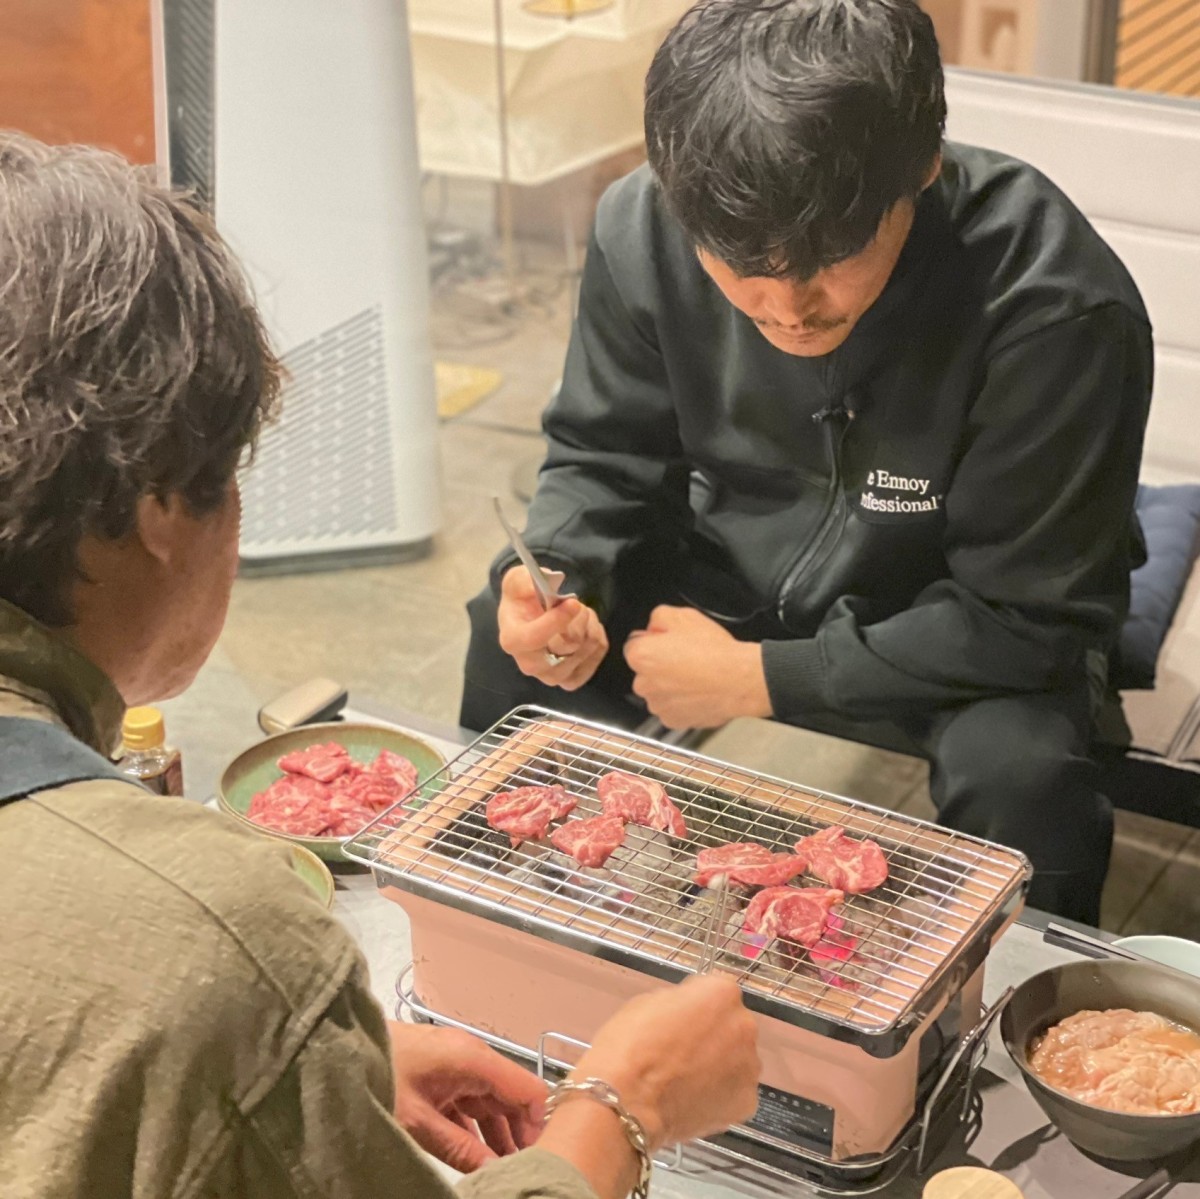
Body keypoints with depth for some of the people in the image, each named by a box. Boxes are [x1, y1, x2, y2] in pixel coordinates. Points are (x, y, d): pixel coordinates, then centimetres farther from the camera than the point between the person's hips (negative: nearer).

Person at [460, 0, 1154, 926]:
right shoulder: (642, 233, -20)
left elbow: (1026, 617, -27)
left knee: (1021, 769, -32)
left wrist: (762, 679, -26)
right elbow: (603, 460, -3)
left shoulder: (1056, 309, -34)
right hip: (728, 574, 4)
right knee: (515, 644, -14)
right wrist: (562, 588, -25)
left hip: (950, 640, -3)